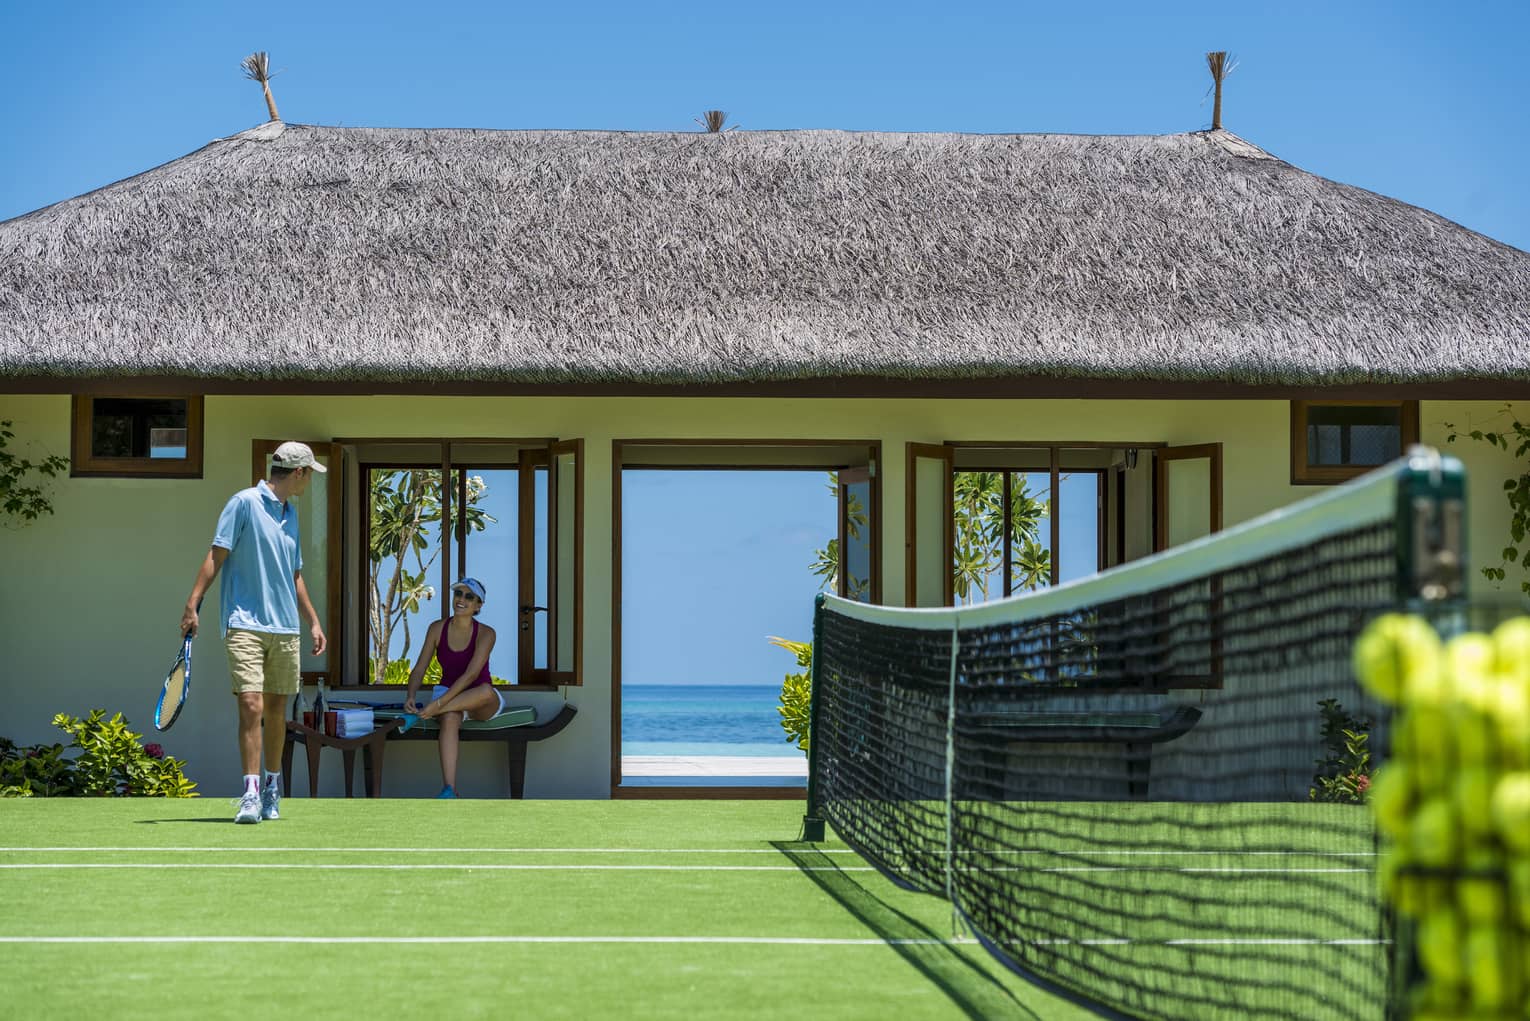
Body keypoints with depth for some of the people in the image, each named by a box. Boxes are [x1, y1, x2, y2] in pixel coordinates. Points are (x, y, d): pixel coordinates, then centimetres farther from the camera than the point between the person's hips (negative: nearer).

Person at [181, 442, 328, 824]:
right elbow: (217, 555, -8)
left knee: (276, 709, 10)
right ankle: (251, 793, -13)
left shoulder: (290, 514, 17)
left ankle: (272, 790, 23)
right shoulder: (245, 502, -5)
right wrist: (192, 604, -15)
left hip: (284, 627, 7)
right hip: (245, 624, -7)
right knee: (251, 706, -14)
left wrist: (313, 621, 24)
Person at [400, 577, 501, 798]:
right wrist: (410, 696, -26)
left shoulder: (485, 634, -13)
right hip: (448, 695, 2)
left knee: (486, 691, -39)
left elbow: (471, 674, -25)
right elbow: (419, 670, -3)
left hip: (481, 705, -1)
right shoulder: (437, 629, -2)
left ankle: (419, 714, -30)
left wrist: (437, 704, -36)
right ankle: (449, 788, -48)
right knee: (450, 718, -37)